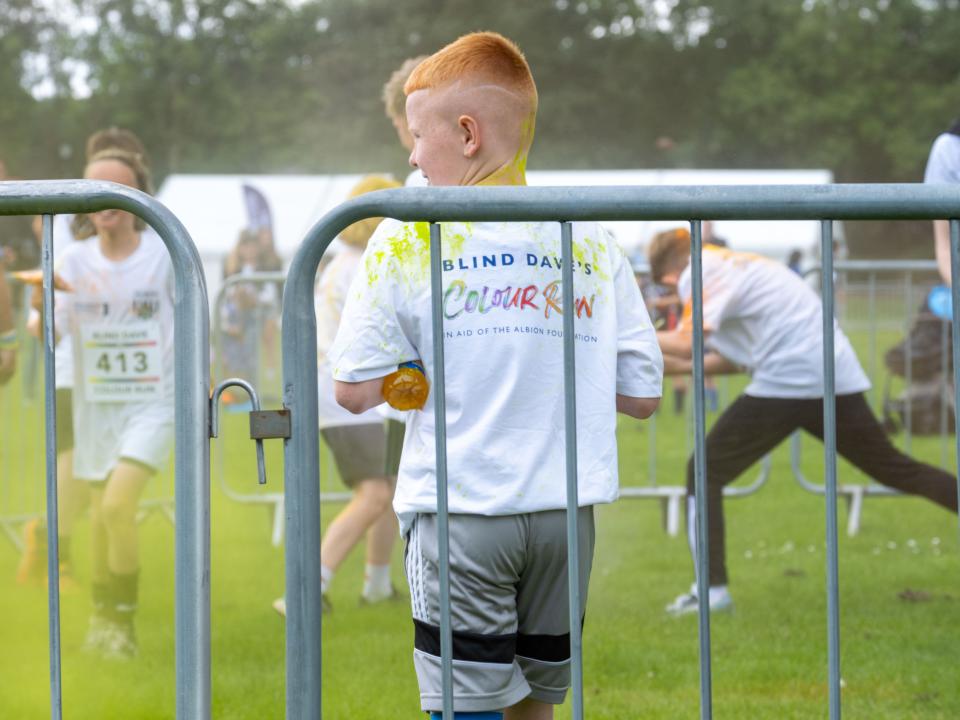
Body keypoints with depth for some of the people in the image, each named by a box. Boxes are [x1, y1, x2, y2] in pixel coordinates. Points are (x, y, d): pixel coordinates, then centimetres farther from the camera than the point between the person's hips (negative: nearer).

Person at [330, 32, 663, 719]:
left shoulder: (408, 238, -4)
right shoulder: (593, 240, 4)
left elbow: (357, 390, -5)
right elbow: (641, 394, 4)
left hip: (459, 513, -4)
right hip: (565, 510, 4)